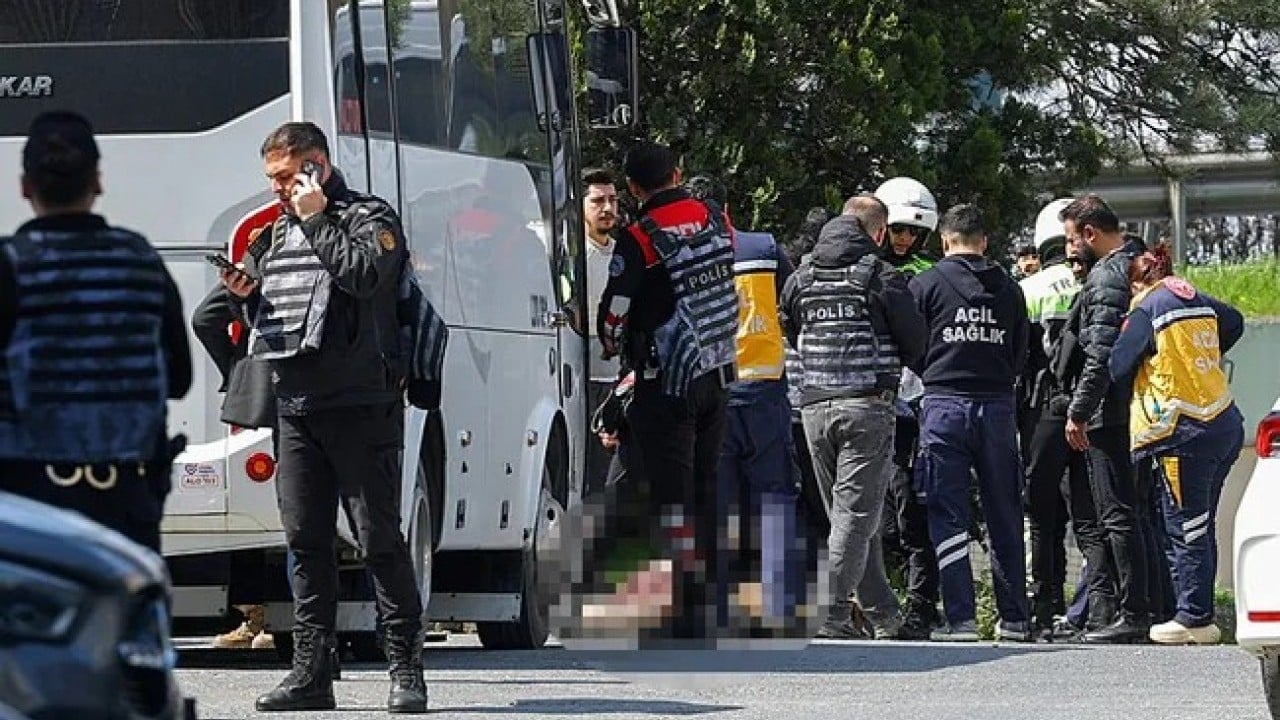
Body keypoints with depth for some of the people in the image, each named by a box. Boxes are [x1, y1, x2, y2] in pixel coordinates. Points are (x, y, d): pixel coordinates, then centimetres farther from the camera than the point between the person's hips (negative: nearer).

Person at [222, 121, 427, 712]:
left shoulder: (369, 218, -1)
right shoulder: (276, 233, 20)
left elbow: (365, 274, -22)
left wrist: (316, 219, -15)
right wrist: (247, 296, 6)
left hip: (359, 406, -7)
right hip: (295, 404, 7)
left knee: (379, 538, -6)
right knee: (305, 541, 6)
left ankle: (405, 670, -3)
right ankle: (311, 673, 8)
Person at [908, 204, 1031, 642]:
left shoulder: (925, 284, -2)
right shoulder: (1008, 289, 8)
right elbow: (1021, 355, 11)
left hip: (944, 406, -3)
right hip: (997, 405, 3)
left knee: (948, 516, 0)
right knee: (1004, 517, 10)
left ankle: (960, 617, -7)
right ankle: (1014, 618, 12)